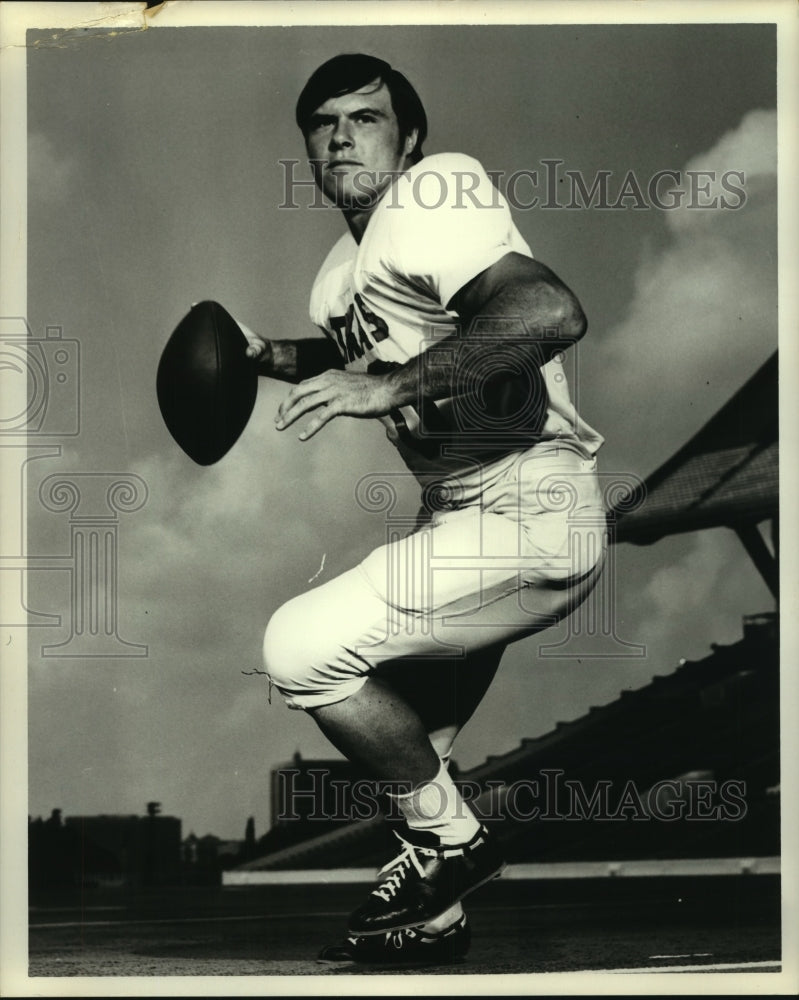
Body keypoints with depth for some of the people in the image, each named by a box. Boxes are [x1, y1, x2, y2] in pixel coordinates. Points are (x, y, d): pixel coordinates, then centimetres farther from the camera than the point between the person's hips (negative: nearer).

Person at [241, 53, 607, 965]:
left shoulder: (430, 201, -15)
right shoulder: (343, 269, 14)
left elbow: (551, 313, -33)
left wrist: (389, 386, -31)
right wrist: (268, 356, 18)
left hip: (529, 517, -10)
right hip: (466, 514, 10)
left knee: (303, 647, -16)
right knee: (399, 719, 21)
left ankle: (452, 838, 3)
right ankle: (432, 917, 36)